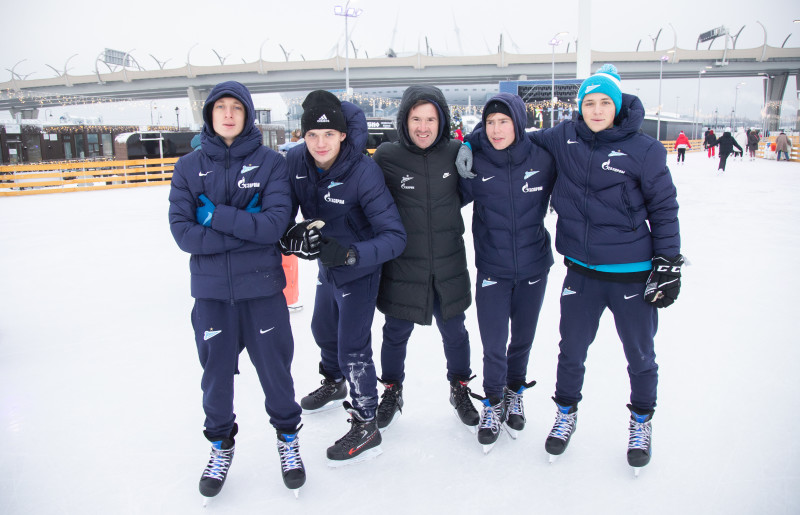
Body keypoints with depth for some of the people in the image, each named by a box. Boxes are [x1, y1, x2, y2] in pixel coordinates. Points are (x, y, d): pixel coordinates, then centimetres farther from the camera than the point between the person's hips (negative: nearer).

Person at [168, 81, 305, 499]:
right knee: (216, 370, 14)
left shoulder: (270, 162, -5)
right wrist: (245, 228, -16)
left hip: (262, 286, -1)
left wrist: (216, 215, -17)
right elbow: (183, 233, -8)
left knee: (274, 367, 11)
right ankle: (220, 443, 39)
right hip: (211, 290, 2)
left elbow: (275, 224, -16)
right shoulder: (189, 166, 1)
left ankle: (287, 436, 37)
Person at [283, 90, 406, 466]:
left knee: (353, 347, -3)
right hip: (327, 265, 7)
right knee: (323, 329, 26)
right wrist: (290, 236, -28)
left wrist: (349, 253, -43)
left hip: (359, 270, -7)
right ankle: (334, 384, 56)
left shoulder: (365, 172, -29)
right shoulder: (296, 161, -15)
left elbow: (395, 237, -30)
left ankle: (366, 427, 18)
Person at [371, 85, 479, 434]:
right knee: (396, 333, 15)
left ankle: (460, 390, 41)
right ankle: (392, 392, 39)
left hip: (449, 265, 2)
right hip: (401, 265, -1)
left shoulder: (455, 153, -4)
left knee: (454, 331, 17)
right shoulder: (386, 157, -9)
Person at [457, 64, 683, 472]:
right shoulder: (563, 139, -1)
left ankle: (641, 421, 42)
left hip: (633, 275, -1)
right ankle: (566, 413, 40)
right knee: (571, 351, 15)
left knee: (640, 355, 15)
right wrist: (472, 145, -1)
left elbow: (664, 209, -1)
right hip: (581, 272, 2)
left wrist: (669, 265, -3)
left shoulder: (644, 149, -7)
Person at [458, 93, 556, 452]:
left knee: (523, 337, 17)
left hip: (533, 267, 2)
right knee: (493, 344, 0)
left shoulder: (541, 159, -8)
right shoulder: (475, 162, -10)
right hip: (491, 270, -1)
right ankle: (493, 402, 28)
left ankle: (515, 392, 43)